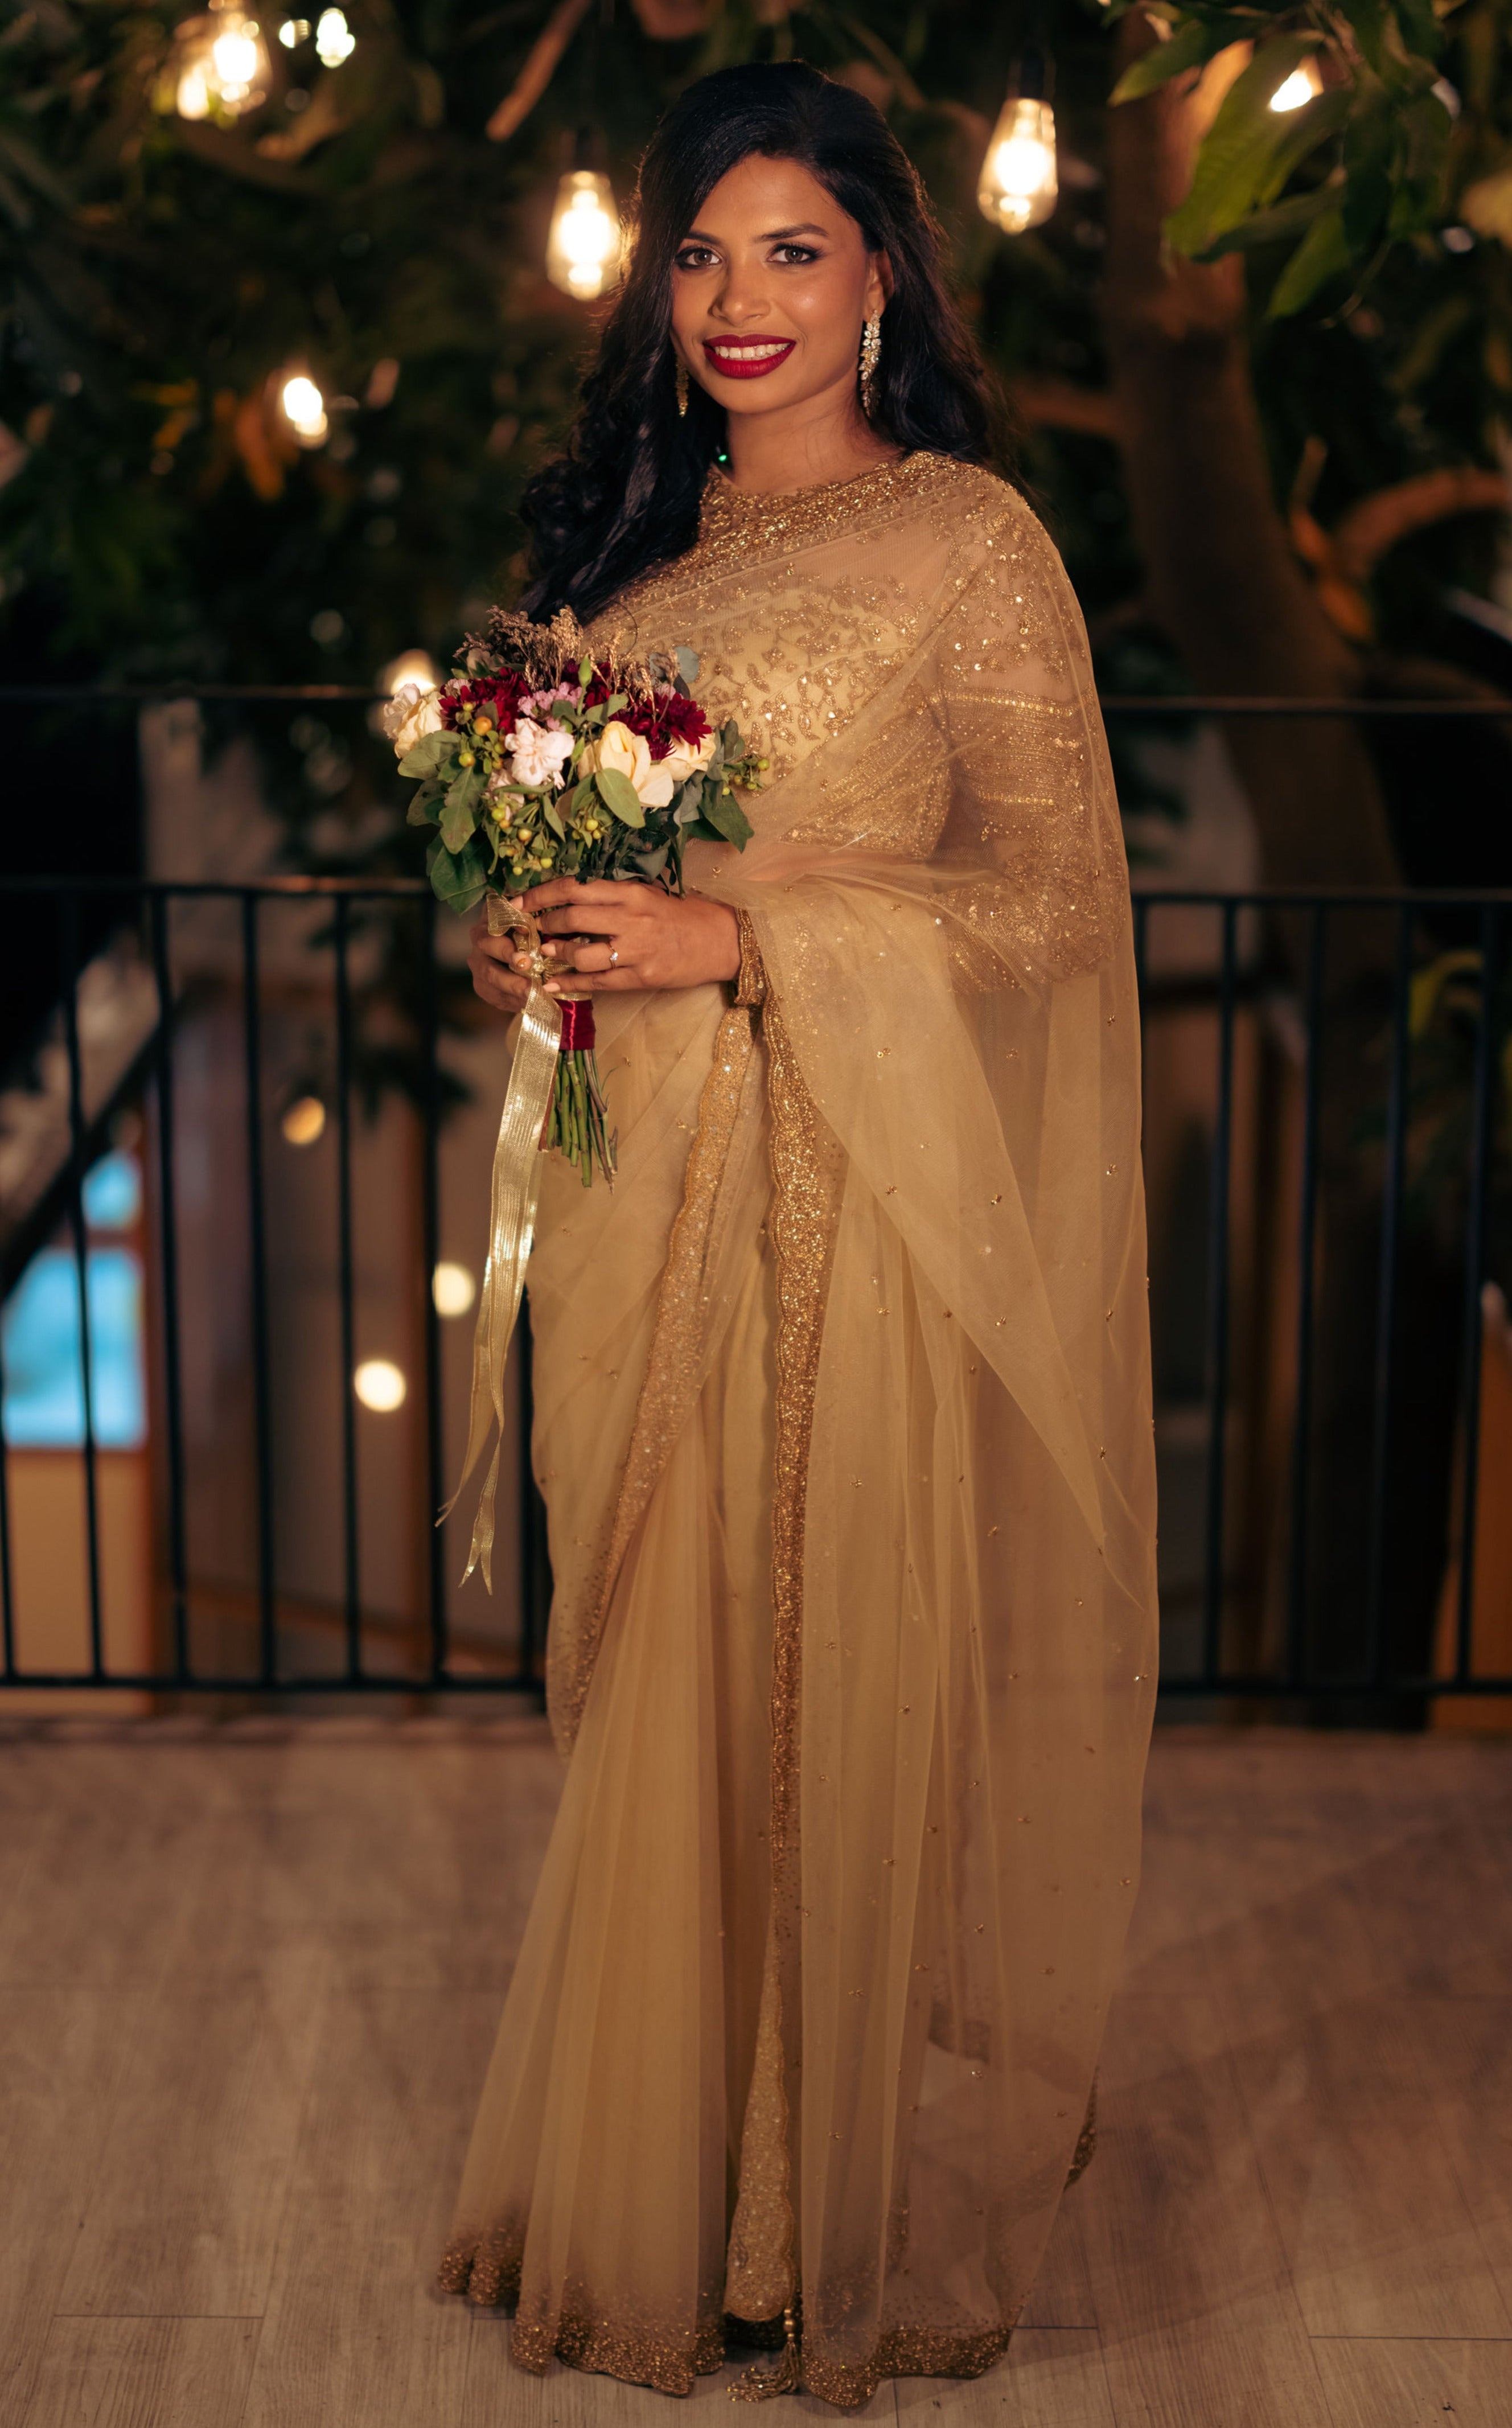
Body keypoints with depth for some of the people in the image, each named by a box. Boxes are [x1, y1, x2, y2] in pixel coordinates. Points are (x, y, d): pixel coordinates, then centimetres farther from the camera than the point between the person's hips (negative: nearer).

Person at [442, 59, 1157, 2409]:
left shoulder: (966, 537, -5)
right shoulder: (636, 534, 14)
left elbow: (1053, 893, -10)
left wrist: (736, 944, -18)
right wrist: (530, 944, 0)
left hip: (859, 1197, -6)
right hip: (646, 1180, 6)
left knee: (839, 1677, 1)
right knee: (661, 1677, 10)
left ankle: (840, 2216, 17)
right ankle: (669, 2178, 25)